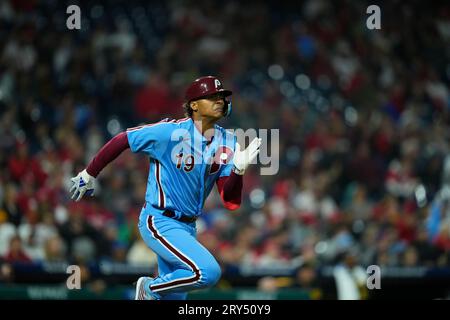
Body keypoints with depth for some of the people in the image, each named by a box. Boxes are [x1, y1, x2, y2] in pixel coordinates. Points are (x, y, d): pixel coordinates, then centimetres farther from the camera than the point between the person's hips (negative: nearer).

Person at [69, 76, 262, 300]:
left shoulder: (226, 142, 0)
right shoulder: (170, 132, -17)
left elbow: (231, 202, -6)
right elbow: (120, 141, -7)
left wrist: (238, 169, -24)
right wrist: (89, 174, 2)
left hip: (187, 227, 7)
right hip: (159, 223, -7)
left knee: (174, 297, 12)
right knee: (208, 272, -24)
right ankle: (151, 288, -2)